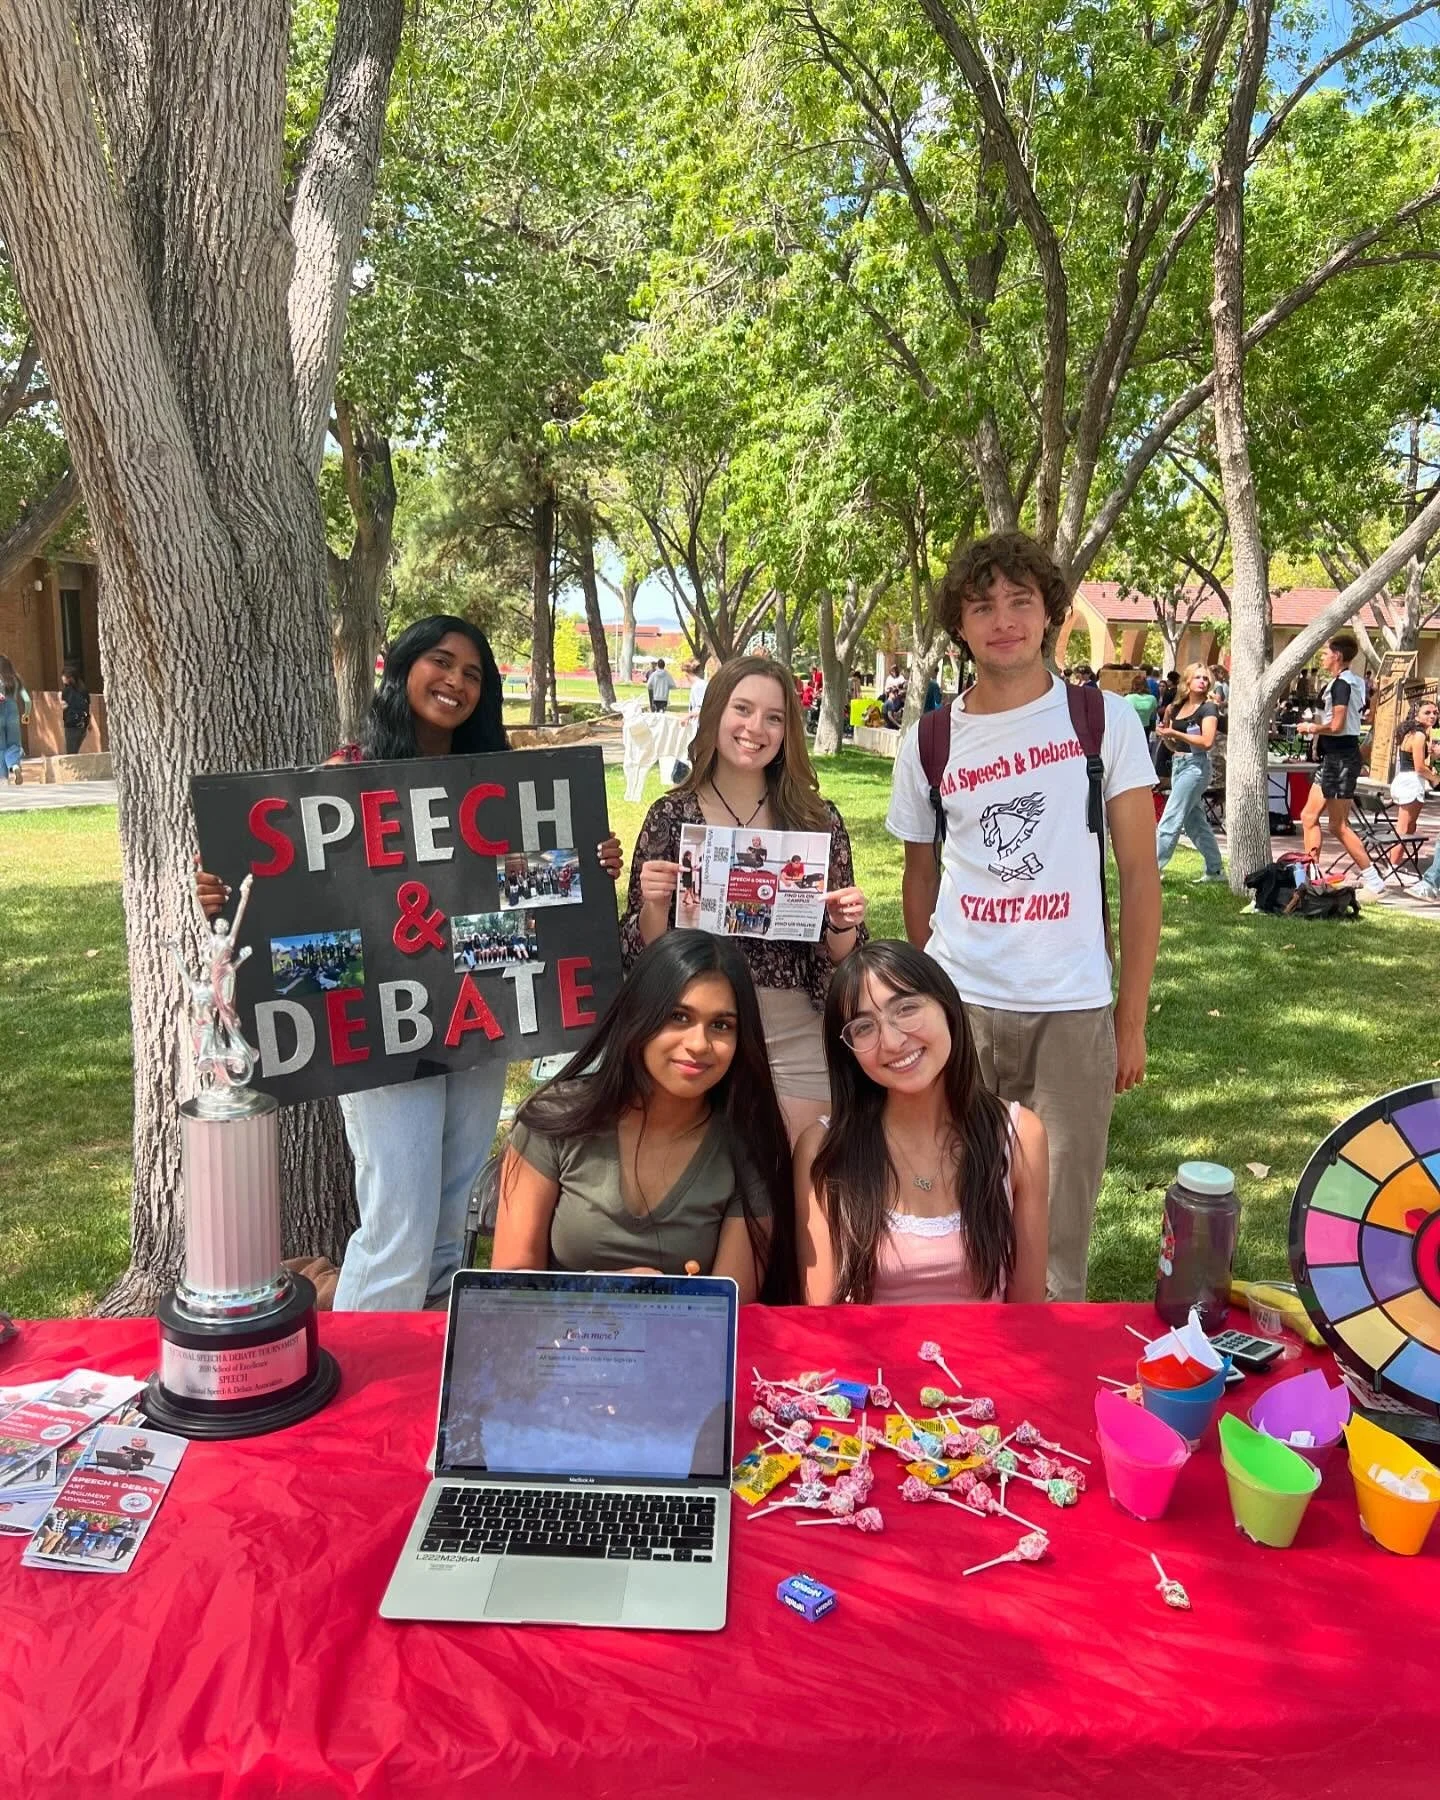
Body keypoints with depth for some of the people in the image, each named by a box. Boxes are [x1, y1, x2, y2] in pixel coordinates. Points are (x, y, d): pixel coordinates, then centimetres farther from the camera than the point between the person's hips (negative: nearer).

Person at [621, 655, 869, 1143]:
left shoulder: (818, 820, -2)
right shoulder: (670, 816, -3)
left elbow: (837, 956, 4)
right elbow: (644, 953, 0)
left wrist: (843, 925, -16)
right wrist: (654, 904, -18)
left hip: (795, 1041, 0)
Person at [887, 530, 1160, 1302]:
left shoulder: (1105, 718, -1)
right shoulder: (928, 743, 3)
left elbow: (1139, 871, -1)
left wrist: (1133, 1014, -3)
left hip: (1074, 1008, -1)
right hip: (959, 1004, 2)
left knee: (1057, 1227, 7)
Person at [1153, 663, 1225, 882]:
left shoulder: (1208, 708, -6)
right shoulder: (1178, 708, 14)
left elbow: (1207, 741, -19)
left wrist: (1175, 733, -18)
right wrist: (1164, 736, -3)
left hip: (1195, 765, -8)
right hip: (1178, 765, 8)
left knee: (1169, 820, -11)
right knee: (1195, 822, 13)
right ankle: (1215, 870, 23)